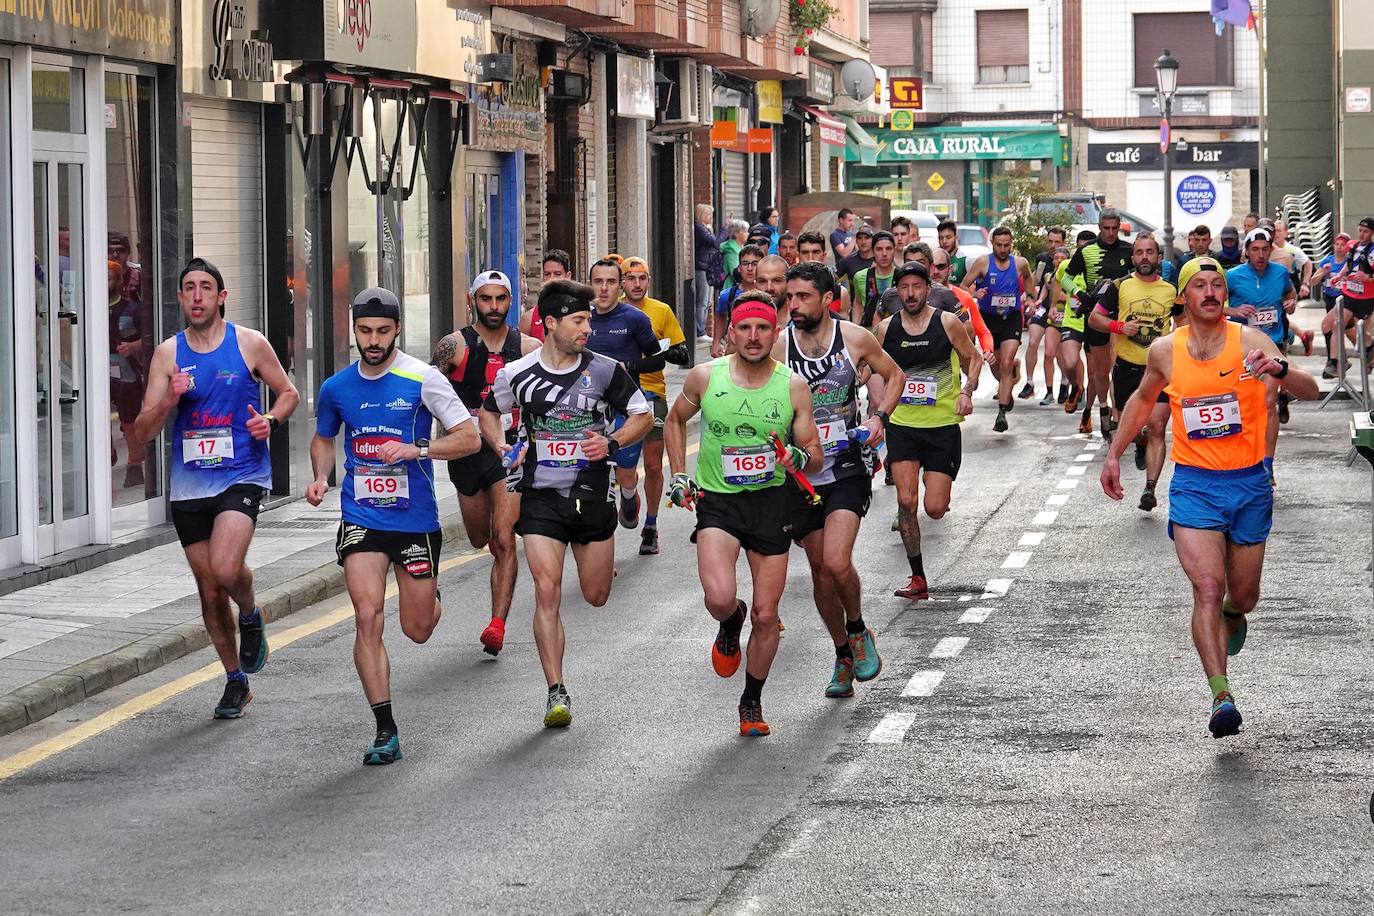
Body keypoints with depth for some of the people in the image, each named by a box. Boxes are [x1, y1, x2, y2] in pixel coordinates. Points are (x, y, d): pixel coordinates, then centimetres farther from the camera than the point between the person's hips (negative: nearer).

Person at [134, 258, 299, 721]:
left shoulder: (249, 344, -1)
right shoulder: (168, 354, 4)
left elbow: (288, 394, 12)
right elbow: (143, 432, 2)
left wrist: (271, 419, -10)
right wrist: (169, 400, -17)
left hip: (242, 475, -3)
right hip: (189, 486, 3)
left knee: (225, 569, -25)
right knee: (209, 591, 9)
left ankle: (251, 614, 9)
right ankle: (236, 680, 26)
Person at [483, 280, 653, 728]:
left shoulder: (605, 370, -4)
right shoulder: (517, 374, -3)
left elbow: (643, 414, 8)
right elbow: (489, 411, 17)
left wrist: (612, 443, -10)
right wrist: (502, 447, -2)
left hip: (592, 495, 1)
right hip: (541, 498, -1)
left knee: (596, 595, 11)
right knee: (547, 591, -13)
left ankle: (598, 558, 51)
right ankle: (557, 692, -9)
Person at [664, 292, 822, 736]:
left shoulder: (793, 387, -6)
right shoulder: (705, 377, -6)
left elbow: (815, 456, 1)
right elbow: (675, 420, 14)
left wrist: (800, 457, -22)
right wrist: (679, 475, 5)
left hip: (771, 500, 1)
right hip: (716, 499, -1)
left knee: (766, 615, 4)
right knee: (720, 598, -24)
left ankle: (752, 701, 27)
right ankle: (729, 626, 15)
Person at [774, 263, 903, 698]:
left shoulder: (855, 339, -5)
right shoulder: (777, 347, -6)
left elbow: (894, 376, 12)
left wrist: (880, 417, -3)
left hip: (847, 468, -2)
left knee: (836, 563, -20)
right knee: (820, 573, 9)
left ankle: (858, 629, 10)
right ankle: (844, 656, 29)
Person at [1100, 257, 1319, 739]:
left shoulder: (1249, 341, -8)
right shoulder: (1165, 351, -1)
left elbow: (1310, 391, -19)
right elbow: (1143, 399, 21)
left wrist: (1279, 370, -39)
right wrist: (1114, 453, 20)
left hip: (1249, 483, 0)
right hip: (1194, 485, 0)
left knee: (1243, 598, 12)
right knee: (1208, 587, -18)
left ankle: (1231, 619, 50)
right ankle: (1221, 696, -23)